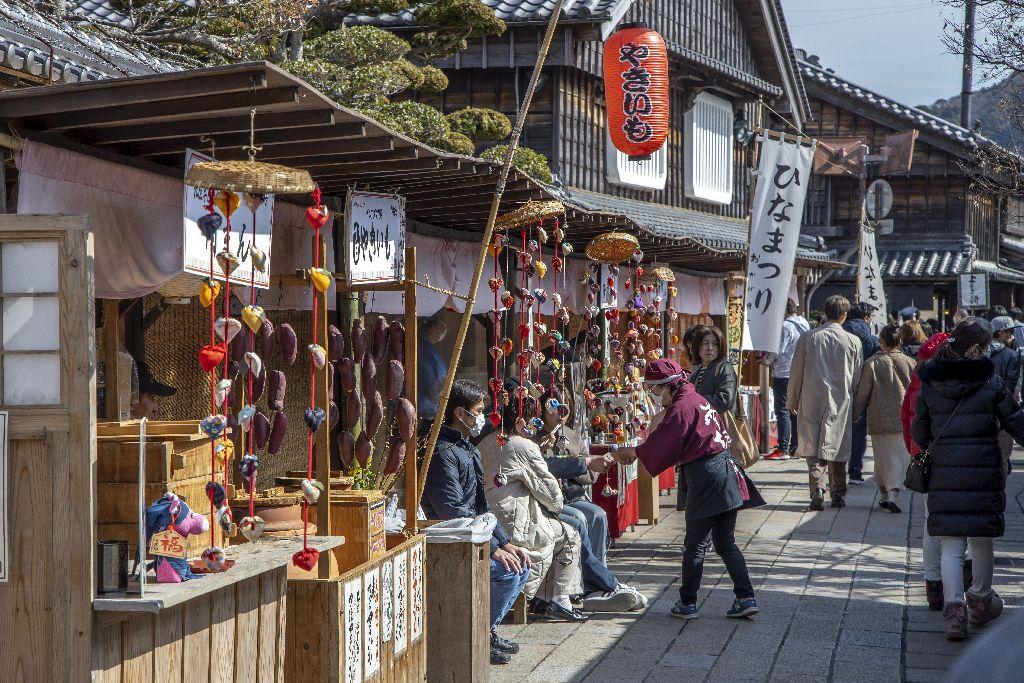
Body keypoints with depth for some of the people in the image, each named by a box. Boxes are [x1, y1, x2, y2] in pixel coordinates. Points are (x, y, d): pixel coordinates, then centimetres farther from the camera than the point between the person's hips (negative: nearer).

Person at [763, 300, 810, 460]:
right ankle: (796, 446, 15)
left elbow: (778, 349, -17)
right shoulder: (805, 325, 11)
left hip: (784, 374, -8)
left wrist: (767, 360, 2)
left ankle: (783, 449, -7)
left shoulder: (785, 326, -15)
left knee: (782, 411, -5)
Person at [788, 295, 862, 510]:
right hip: (841, 403, 1)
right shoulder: (853, 341, -1)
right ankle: (838, 495, 14)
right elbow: (857, 377, 5)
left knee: (813, 447, 1)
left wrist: (793, 401, 15)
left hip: (812, 401, 0)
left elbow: (796, 373, 3)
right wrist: (857, 407, 15)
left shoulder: (808, 338, -2)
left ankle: (817, 489, -14)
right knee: (837, 447, 9)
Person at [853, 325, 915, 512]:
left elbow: (862, 394, -2)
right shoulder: (909, 363, -1)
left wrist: (854, 414, 12)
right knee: (901, 458, 0)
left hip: (879, 420, 0)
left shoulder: (871, 364, -5)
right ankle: (894, 494, -16)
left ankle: (883, 494, 21)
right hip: (904, 420, 0)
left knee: (882, 459, 13)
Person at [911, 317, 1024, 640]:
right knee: (982, 541, 15)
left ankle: (954, 609, -7)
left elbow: (918, 432, 11)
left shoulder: (930, 384, 2)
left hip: (943, 474, 2)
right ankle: (981, 602, 31)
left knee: (951, 544, 4)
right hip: (984, 473, -2)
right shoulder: (991, 382, -7)